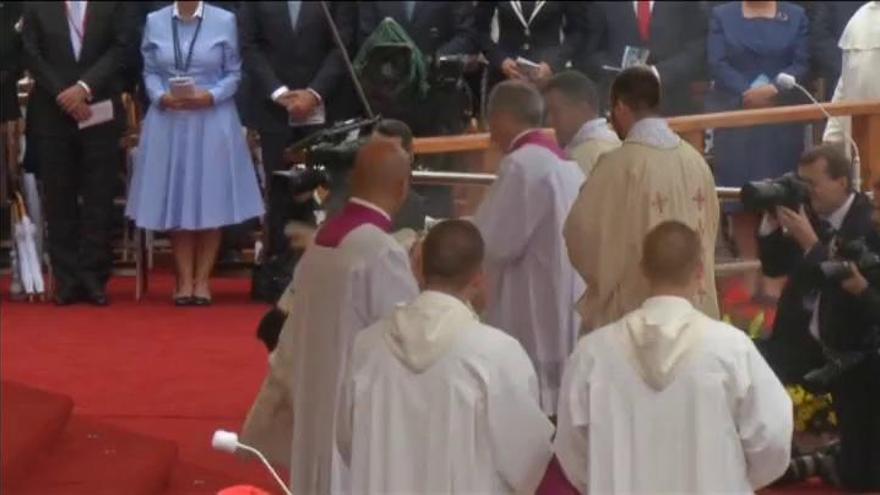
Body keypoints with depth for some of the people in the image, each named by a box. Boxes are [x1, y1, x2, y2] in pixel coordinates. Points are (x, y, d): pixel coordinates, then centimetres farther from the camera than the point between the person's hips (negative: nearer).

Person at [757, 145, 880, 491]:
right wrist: (772, 222, -8)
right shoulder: (811, 213, 2)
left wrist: (810, 243, -28)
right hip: (804, 339, 6)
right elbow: (774, 267, 8)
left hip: (851, 353, -6)